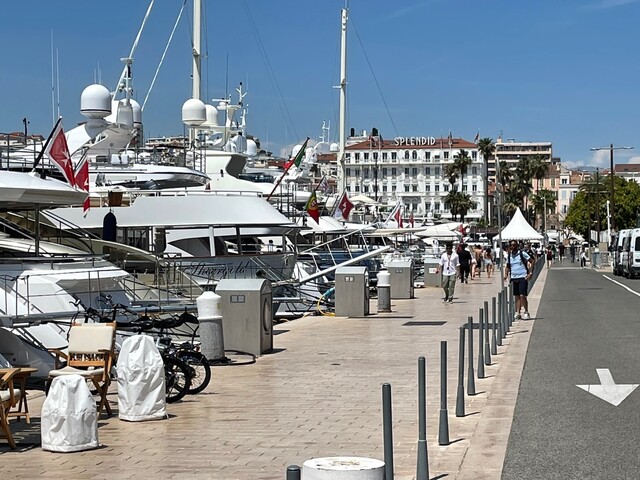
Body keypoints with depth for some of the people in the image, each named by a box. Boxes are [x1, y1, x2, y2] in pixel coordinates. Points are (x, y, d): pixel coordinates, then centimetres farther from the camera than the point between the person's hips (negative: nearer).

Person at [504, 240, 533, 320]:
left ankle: (526, 312, 0)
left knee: (522, 296, -11)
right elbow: (508, 266, 24)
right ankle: (517, 313, 11)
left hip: (523, 277, -5)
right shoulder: (509, 256, 11)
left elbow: (531, 262, -3)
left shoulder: (522, 253, -4)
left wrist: (530, 273, -11)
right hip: (514, 278, 5)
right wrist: (506, 275, 7)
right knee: (517, 297, 8)